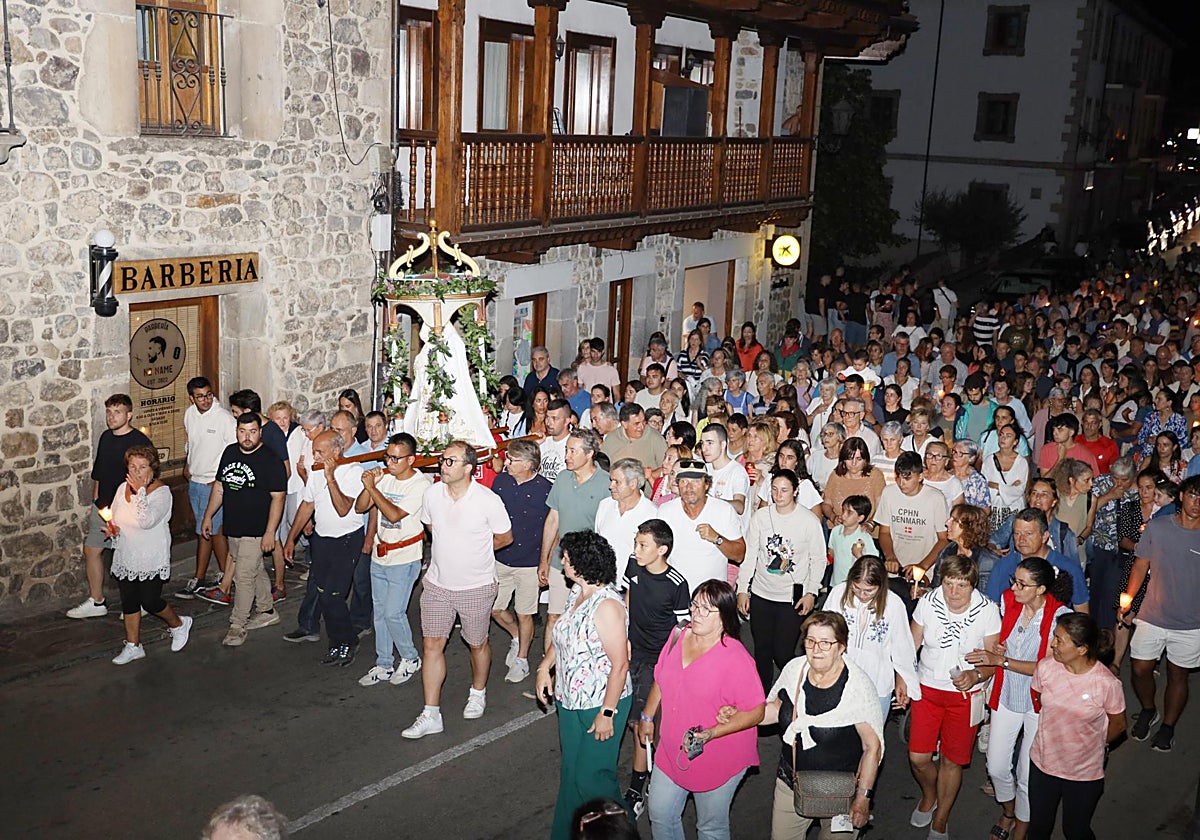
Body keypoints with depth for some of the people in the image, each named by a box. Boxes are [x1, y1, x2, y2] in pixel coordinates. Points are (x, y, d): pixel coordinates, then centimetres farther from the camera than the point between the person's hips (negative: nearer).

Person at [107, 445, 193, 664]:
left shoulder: (161, 492, -16)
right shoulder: (123, 488, 3)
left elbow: (147, 521, -30)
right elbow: (114, 517, 14)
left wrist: (140, 491, -28)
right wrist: (112, 529, -8)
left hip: (151, 560, -6)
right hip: (125, 558, 6)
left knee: (150, 602, -1)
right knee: (128, 602, 11)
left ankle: (179, 624, 27)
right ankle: (133, 646, 24)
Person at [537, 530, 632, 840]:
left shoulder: (607, 606, -26)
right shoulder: (576, 593, 1)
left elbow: (620, 665, -24)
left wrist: (607, 713, -21)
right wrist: (545, 666, 8)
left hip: (600, 704, -8)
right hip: (569, 700, 8)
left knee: (590, 776, 1)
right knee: (571, 771, 19)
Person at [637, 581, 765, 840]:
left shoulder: (736, 658, -23)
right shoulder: (679, 636, -3)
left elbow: (756, 712, -20)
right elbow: (660, 679, 13)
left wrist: (711, 734, -28)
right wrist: (647, 717, 19)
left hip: (717, 760, -6)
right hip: (671, 751, 6)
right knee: (660, 815, 18)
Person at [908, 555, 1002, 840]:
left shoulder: (988, 610, -15)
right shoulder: (928, 602, -11)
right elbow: (912, 645, 1)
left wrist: (975, 675, -26)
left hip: (965, 694, -1)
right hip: (927, 688, 1)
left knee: (952, 761, 9)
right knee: (918, 758, 1)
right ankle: (929, 797, 37)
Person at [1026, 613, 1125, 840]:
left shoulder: (1107, 683, -24)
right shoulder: (1046, 667, -16)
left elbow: (1118, 725, -5)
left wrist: (1093, 744, 7)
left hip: (1084, 773, -3)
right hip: (1043, 763, 3)